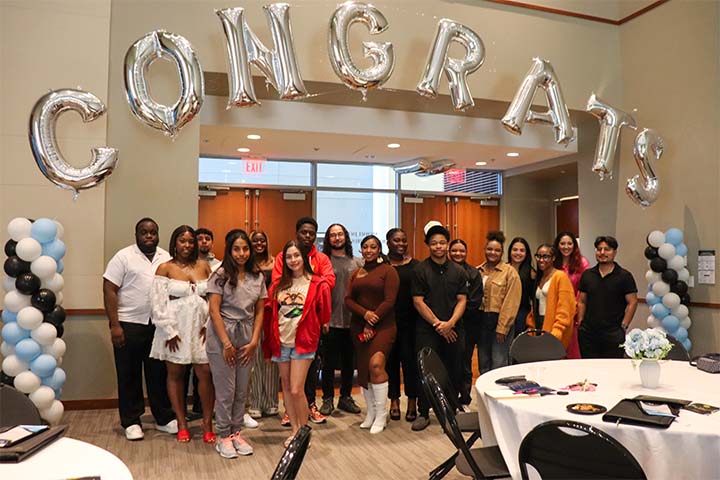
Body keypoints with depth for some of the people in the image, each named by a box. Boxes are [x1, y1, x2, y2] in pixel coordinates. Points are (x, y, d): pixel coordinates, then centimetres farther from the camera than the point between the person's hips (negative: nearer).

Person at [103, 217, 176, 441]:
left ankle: (164, 418, 22)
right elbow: (109, 290, -8)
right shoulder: (124, 257, -4)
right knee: (129, 375, 6)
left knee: (159, 374, 11)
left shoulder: (166, 258, 8)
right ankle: (131, 422, 19)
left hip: (159, 325, 4)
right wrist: (114, 325, -13)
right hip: (129, 324, -3)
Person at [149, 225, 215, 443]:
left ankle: (207, 423, 9)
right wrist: (170, 331, -11)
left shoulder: (204, 266, 8)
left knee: (206, 373, -2)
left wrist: (209, 324, -4)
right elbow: (158, 303, -5)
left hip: (201, 329, 2)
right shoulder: (165, 268, 0)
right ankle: (181, 424, 19)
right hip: (176, 330, -1)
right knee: (175, 374, 7)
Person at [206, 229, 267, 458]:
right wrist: (227, 344, -11)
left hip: (247, 338, 4)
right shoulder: (221, 275, -5)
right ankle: (223, 437, 17)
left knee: (241, 389, 9)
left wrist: (254, 342, -1)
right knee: (226, 390, 2)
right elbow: (214, 311, -8)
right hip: (222, 337, -4)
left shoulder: (257, 277, 7)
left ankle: (236, 433, 23)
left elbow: (259, 312, 8)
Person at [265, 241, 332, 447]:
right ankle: (295, 429, 25)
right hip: (281, 341, 5)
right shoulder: (279, 284, 6)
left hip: (303, 342, -5)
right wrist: (269, 341, 9)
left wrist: (308, 328, 8)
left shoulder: (318, 284, -6)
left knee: (296, 390, -8)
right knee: (286, 387, 11)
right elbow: (269, 311, 11)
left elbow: (324, 314, 1)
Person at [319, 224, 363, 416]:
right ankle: (328, 399, 19)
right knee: (329, 361, 5)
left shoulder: (357, 263, 8)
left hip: (352, 320, 3)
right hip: (330, 320, -3)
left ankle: (345, 397, 26)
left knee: (349, 361, 12)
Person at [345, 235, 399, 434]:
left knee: (376, 364, -20)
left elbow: (389, 301, -9)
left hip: (383, 326, -5)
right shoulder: (356, 273, 15)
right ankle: (371, 413, 20)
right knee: (363, 369, 7)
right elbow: (348, 299, 6)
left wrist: (370, 325, -11)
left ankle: (381, 416, -7)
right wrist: (364, 313, -13)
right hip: (358, 326, 6)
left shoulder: (388, 270, -2)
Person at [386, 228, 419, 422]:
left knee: (410, 359, 2)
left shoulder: (414, 265, 3)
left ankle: (412, 401, 15)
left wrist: (419, 318, -6)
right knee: (390, 359, 9)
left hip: (409, 320, -1)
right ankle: (394, 401, 22)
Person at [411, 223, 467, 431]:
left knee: (454, 371, 7)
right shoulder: (420, 270, -1)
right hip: (427, 330, -3)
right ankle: (423, 413, 11)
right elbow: (418, 302, -5)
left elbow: (462, 300, 5)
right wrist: (438, 324, -10)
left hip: (453, 329, 3)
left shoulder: (458, 271, 8)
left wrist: (450, 324, -10)